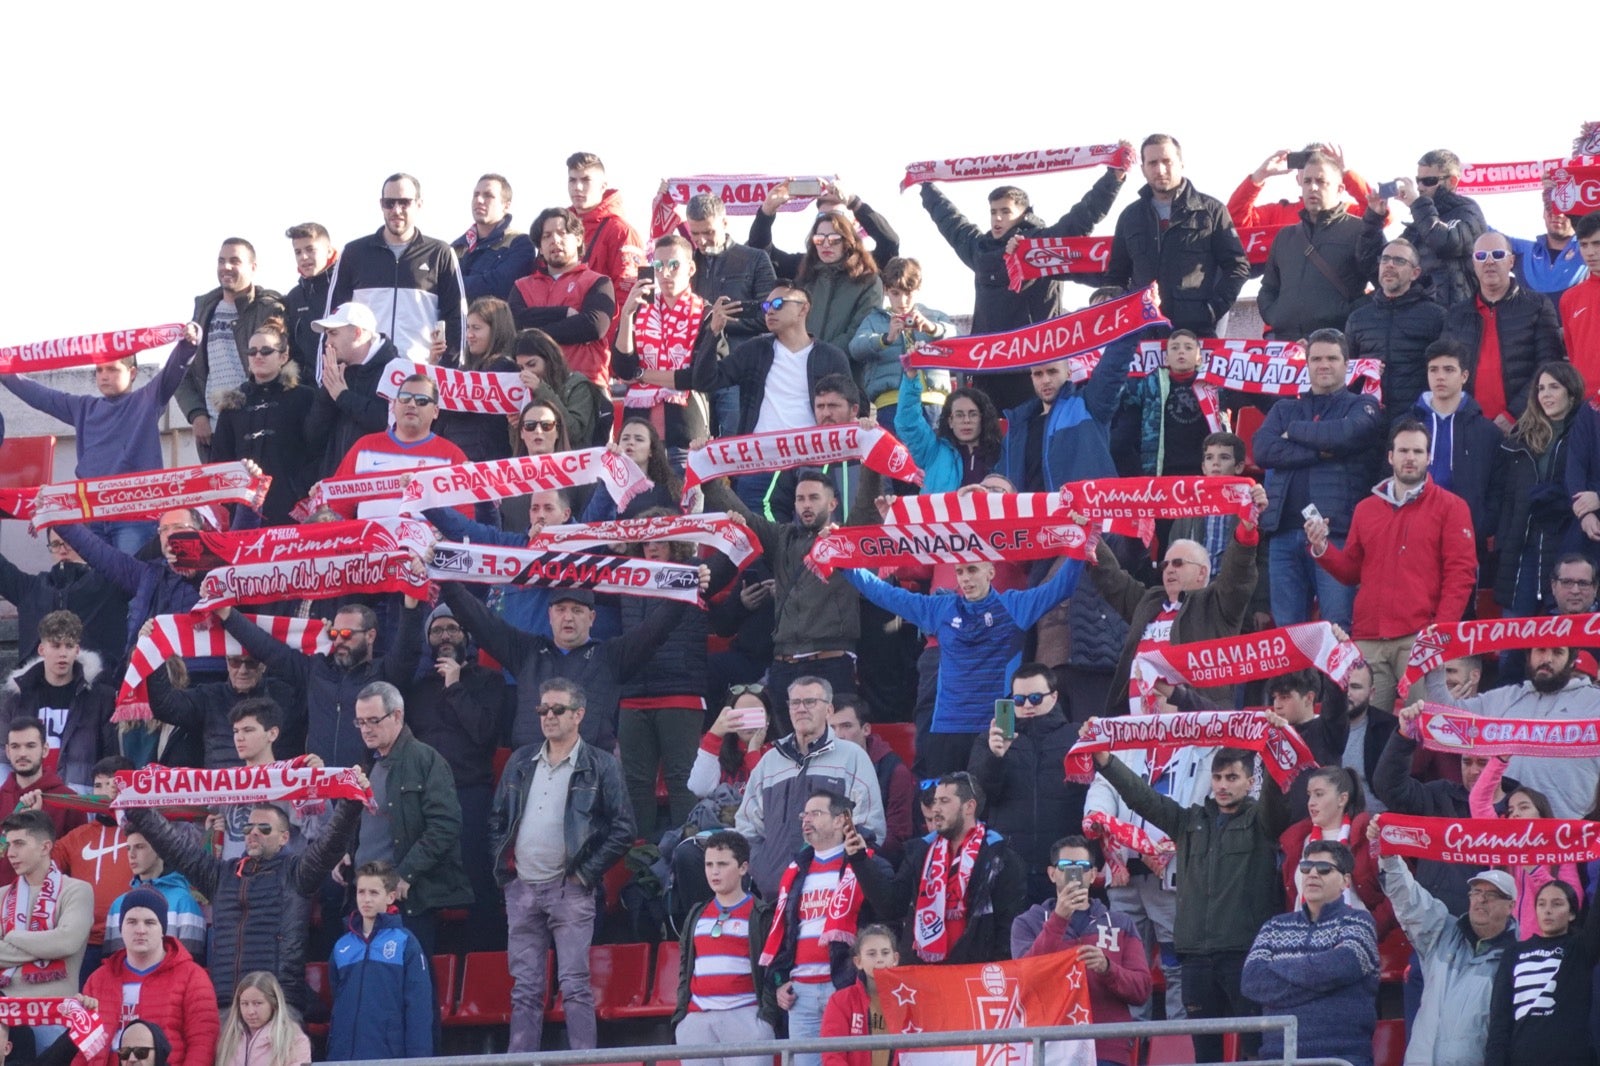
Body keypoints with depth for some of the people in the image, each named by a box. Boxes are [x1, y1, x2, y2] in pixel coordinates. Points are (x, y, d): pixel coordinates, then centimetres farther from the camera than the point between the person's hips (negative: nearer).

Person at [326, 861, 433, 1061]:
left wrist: (419, 1058, -11)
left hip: (390, 1056, -4)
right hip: (345, 1058, 4)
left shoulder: (405, 943, -3)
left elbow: (419, 1007, -6)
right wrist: (332, 1054, 14)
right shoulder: (342, 947, 11)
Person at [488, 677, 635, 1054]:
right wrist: (503, 867, 8)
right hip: (521, 888, 5)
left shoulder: (600, 765, -2)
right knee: (525, 990, 6)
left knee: (575, 987, -8)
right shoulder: (521, 762, 13)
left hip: (569, 890, -5)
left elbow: (623, 828, -5)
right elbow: (497, 819, 20)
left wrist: (586, 873, -8)